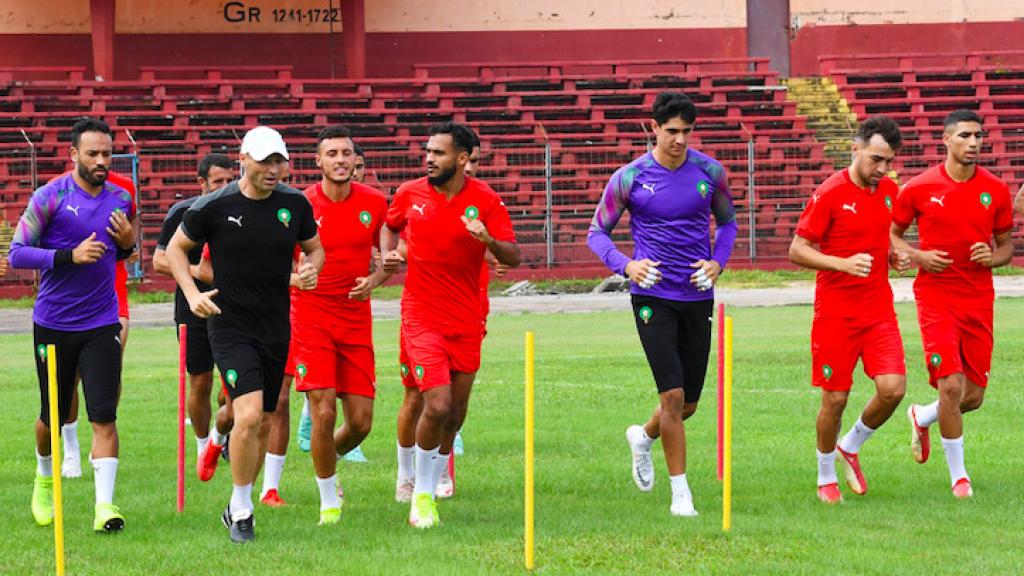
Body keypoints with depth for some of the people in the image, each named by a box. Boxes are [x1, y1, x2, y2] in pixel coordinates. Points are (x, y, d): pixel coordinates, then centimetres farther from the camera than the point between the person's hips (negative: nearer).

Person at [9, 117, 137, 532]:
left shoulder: (121, 199, 5)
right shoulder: (50, 197, -8)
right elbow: (17, 254, -10)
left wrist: (128, 242, -3)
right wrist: (70, 255, -21)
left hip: (101, 326, 2)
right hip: (53, 325, -2)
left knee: (104, 415, -10)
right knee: (53, 416, 11)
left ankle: (105, 505, -13)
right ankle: (44, 481, 38)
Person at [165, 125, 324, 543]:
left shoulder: (295, 204, 1)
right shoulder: (214, 206, -8)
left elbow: (314, 247, 19)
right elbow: (176, 248, 6)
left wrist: (311, 268, -5)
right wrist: (192, 294, -8)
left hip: (276, 330, 5)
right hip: (231, 327, -4)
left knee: (263, 424, 10)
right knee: (249, 414, -20)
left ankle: (238, 506, 33)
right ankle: (241, 512, -7)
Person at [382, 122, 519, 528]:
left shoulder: (486, 201, -6)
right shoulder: (410, 194, 0)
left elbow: (513, 257, -11)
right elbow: (390, 225, 21)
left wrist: (488, 239, -31)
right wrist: (387, 253, 0)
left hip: (466, 322, 1)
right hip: (422, 319, -1)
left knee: (456, 411, 10)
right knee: (437, 405, -17)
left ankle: (430, 485, 34)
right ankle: (421, 493, 1)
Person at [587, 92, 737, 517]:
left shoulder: (710, 172, 2)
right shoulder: (629, 178, -5)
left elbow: (727, 221, 17)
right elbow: (597, 233, 4)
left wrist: (718, 262, -2)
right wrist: (626, 265, -15)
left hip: (697, 297, 3)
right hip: (653, 295, -3)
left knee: (688, 404, 9)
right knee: (673, 395, -13)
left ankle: (643, 438, 42)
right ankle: (680, 492, -2)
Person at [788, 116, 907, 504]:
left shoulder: (889, 191, 7)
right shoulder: (830, 194, -11)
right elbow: (797, 250, -11)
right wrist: (843, 263, -25)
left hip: (879, 308, 5)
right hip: (836, 312, -5)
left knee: (893, 388, -9)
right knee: (835, 398, 1)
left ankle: (850, 448, 18)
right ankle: (826, 477, 23)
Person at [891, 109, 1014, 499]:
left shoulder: (996, 191, 3)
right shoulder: (919, 188, -4)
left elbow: (1006, 245, 13)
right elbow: (890, 233, 8)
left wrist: (993, 257, -10)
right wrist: (917, 256, -10)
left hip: (979, 301, 3)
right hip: (936, 296, -3)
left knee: (973, 397, 6)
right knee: (951, 386, -14)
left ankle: (922, 418, 39)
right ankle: (958, 475, 3)